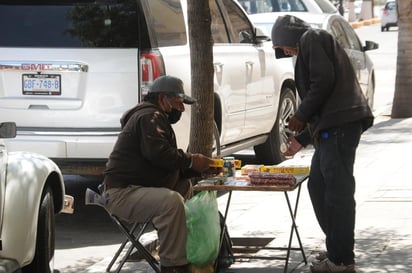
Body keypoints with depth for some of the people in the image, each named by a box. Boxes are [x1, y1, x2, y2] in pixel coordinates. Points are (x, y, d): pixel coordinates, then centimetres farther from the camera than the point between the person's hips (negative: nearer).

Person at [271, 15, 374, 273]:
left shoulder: (312, 39, 0)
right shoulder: (314, 44, 29)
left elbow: (324, 81, -15)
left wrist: (301, 116, -7)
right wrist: (301, 139, 31)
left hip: (340, 124, -10)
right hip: (332, 127, 10)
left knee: (338, 190, -9)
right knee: (319, 185, 16)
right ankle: (337, 251, 21)